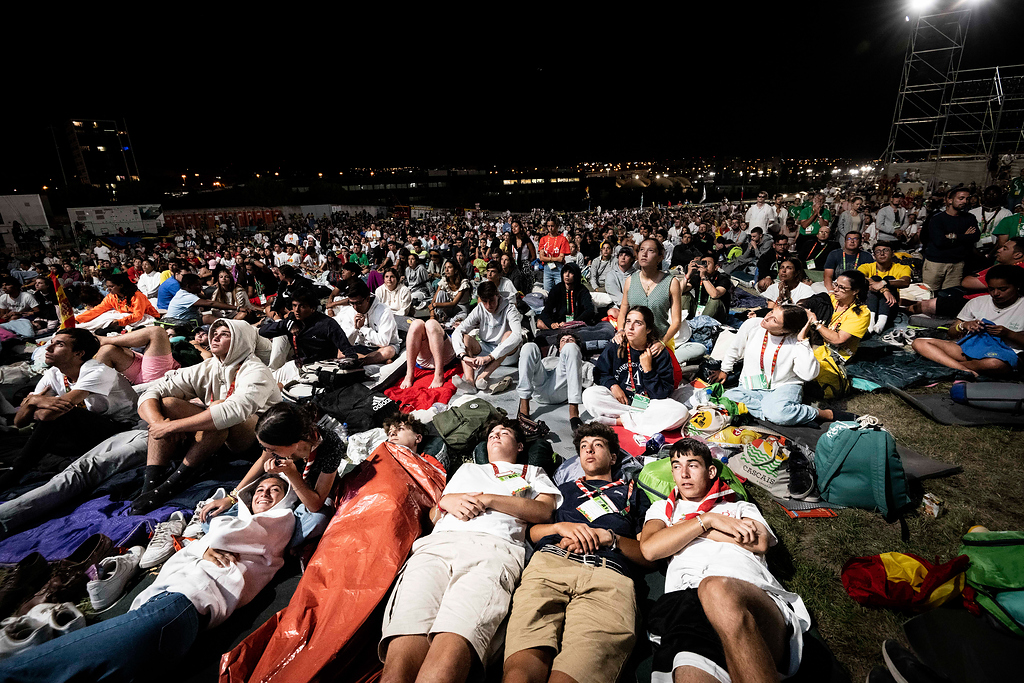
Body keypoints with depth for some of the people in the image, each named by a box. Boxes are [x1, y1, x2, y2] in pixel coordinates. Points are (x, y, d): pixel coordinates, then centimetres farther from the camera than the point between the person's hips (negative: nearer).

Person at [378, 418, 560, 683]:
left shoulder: (532, 472, 34)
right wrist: (447, 501, 12)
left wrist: (487, 499, 5)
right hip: (438, 543, 3)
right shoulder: (467, 469, 43)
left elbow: (544, 510, 12)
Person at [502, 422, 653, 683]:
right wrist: (561, 527, 7)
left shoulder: (633, 494, 34)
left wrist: (609, 537, 4)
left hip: (610, 575, -1)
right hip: (550, 563, 2)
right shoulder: (563, 490, 39)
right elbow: (530, 531, 27)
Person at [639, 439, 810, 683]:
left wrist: (682, 528, 11)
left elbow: (760, 542, 9)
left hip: (755, 595, 2)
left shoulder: (742, 508, 33)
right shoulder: (663, 509, 33)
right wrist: (708, 520, 8)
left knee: (717, 590, -39)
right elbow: (650, 549, 11)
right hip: (685, 597, -1)